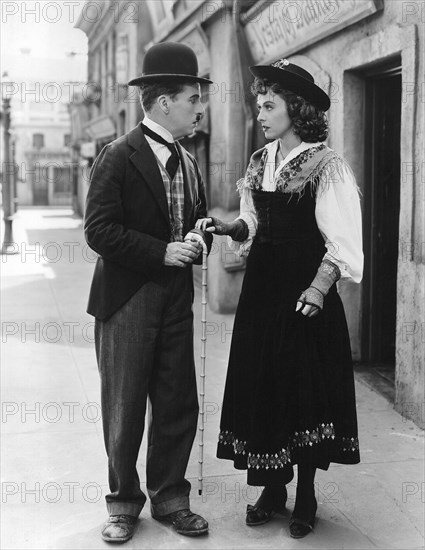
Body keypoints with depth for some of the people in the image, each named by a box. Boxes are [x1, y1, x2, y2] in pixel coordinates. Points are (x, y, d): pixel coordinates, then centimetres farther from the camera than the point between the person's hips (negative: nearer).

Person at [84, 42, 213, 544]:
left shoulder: (188, 162, 12)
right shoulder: (117, 158, -10)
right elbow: (99, 231, -16)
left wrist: (198, 240, -2)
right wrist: (162, 252, -18)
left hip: (176, 299, 6)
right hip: (127, 299, -6)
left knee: (178, 405, 10)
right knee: (125, 409, 6)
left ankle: (169, 496, 27)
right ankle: (123, 502, 24)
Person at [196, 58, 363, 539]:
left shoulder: (326, 167, -10)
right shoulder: (260, 162, 9)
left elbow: (342, 245, -13)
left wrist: (318, 290, -25)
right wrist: (229, 227, -1)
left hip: (304, 289, -6)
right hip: (262, 287, 6)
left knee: (306, 388, 2)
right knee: (262, 387, 9)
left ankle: (305, 496, 19)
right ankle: (272, 489, 24)